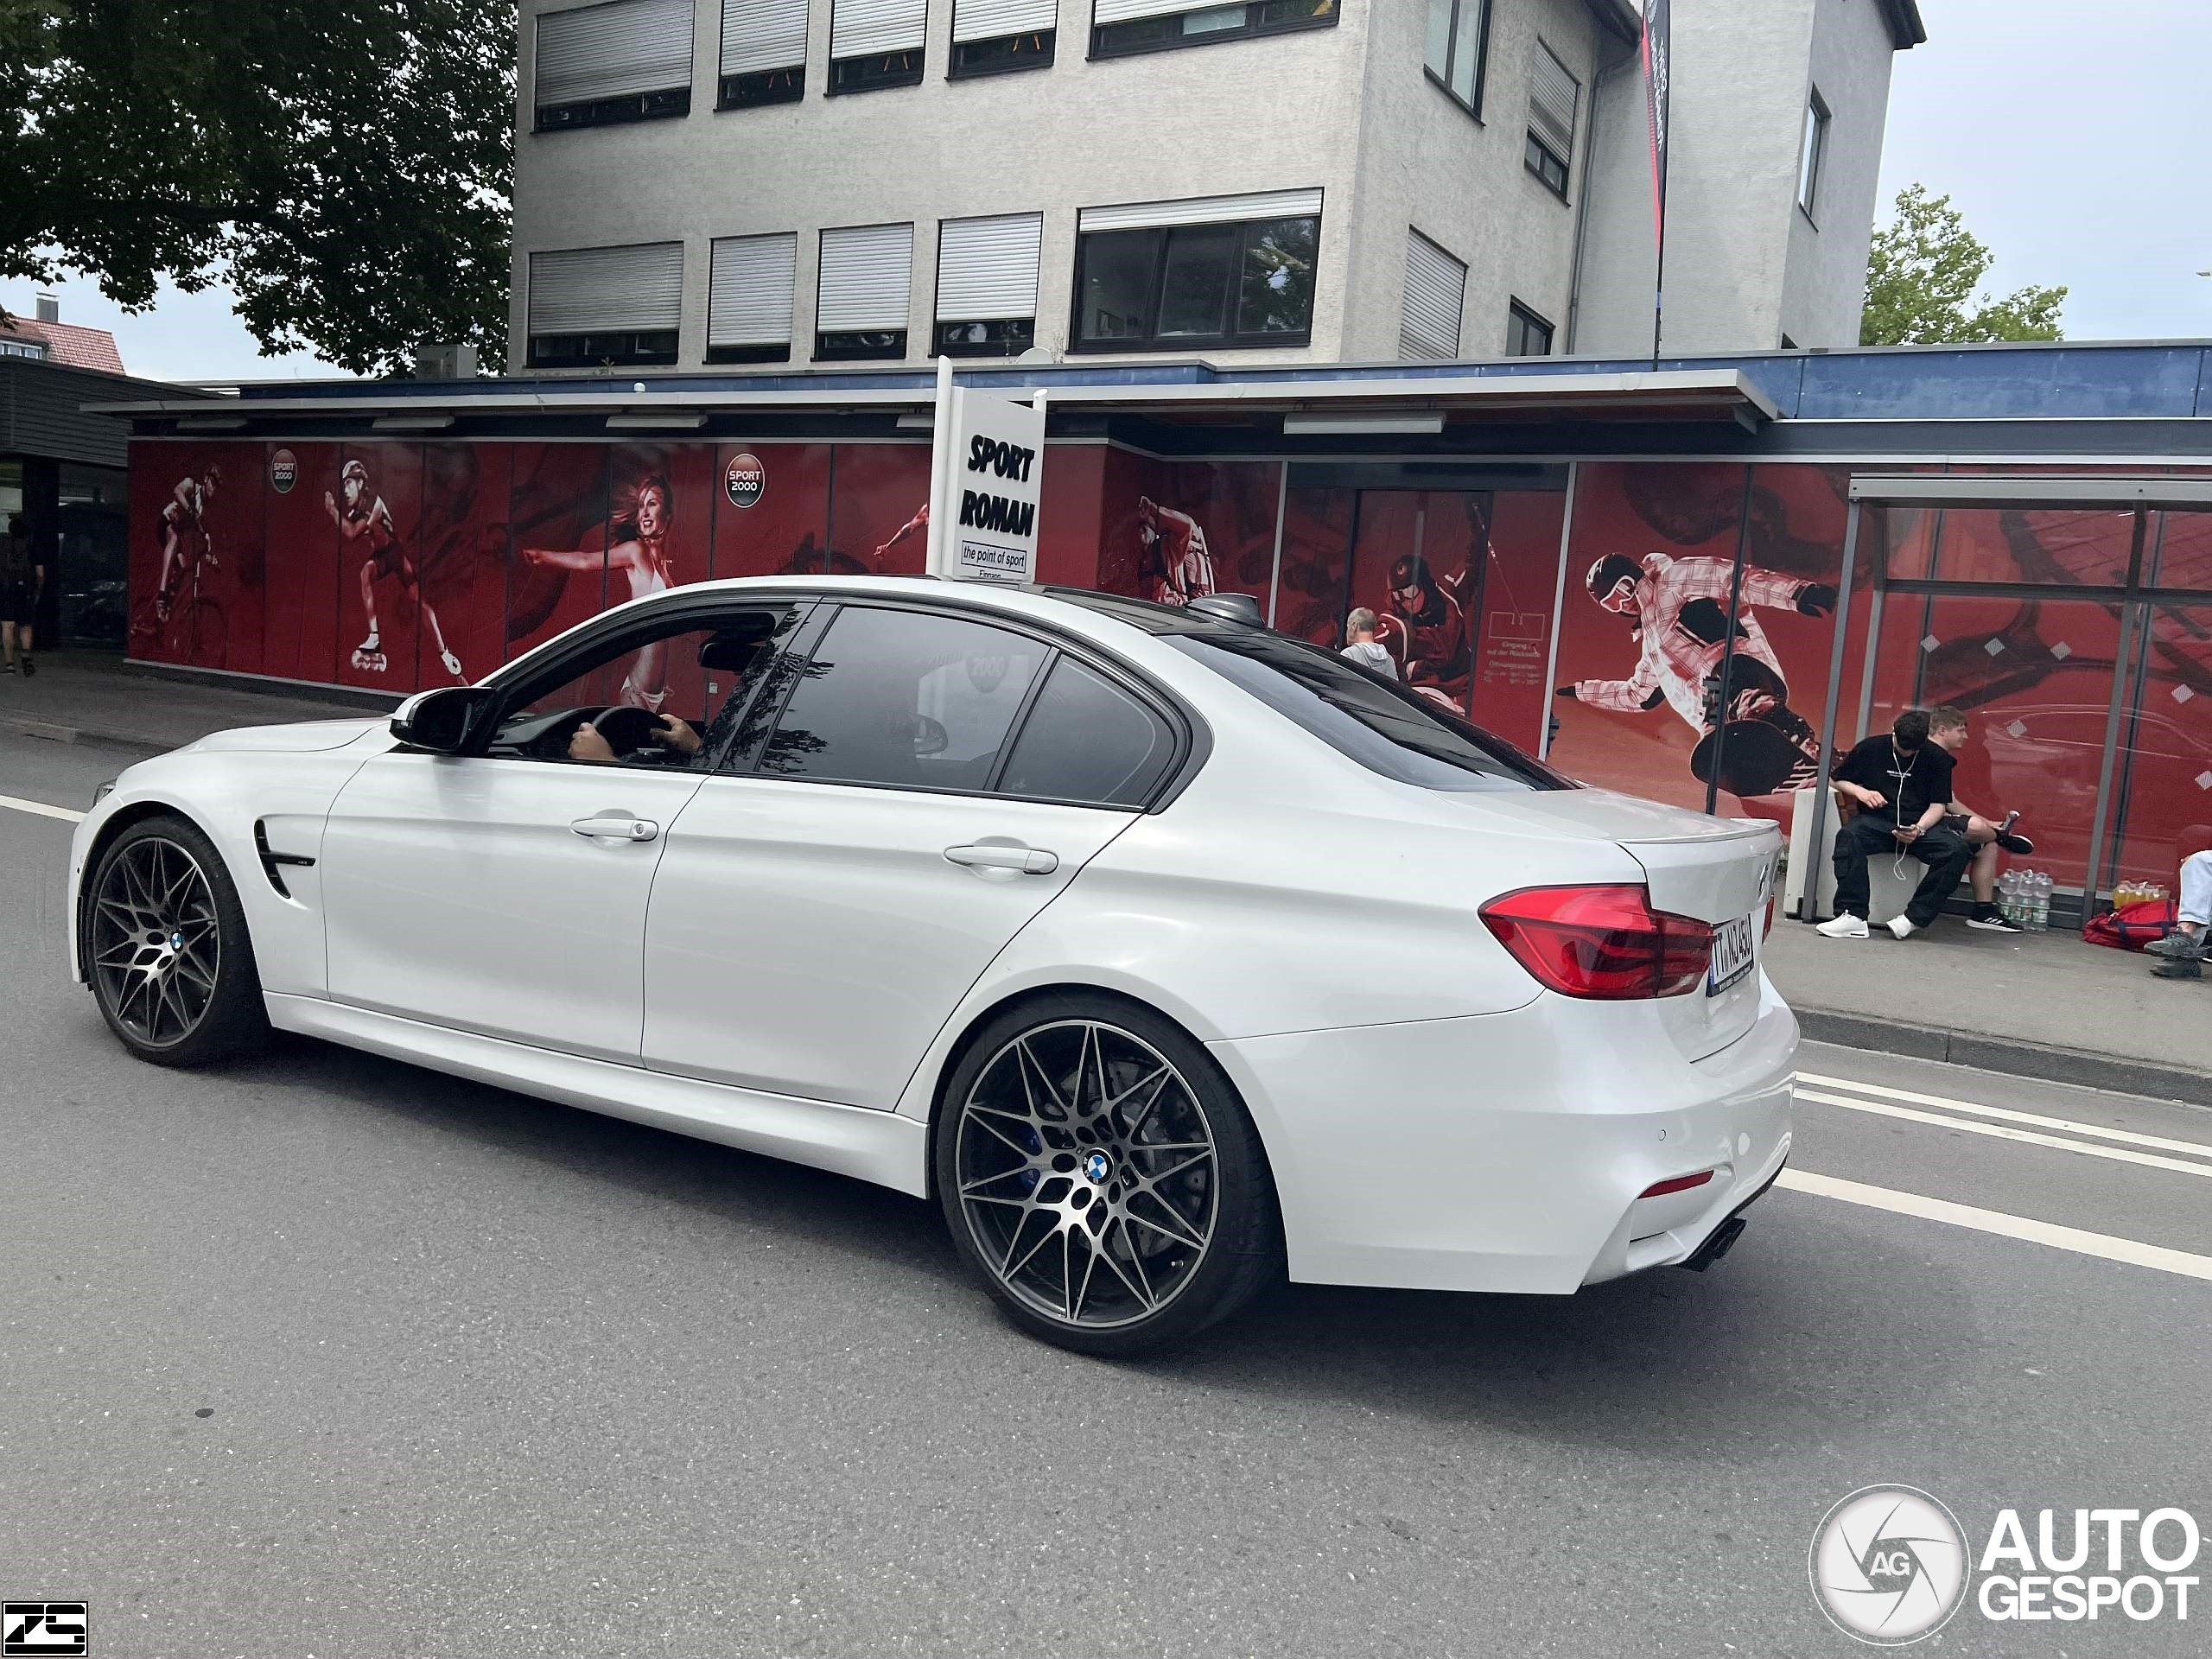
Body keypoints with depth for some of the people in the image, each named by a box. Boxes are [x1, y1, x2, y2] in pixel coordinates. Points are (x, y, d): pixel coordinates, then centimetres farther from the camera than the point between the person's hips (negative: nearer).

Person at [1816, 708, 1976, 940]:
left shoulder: (1937, 757, 6)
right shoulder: (1871, 748, 7)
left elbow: (1939, 805, 4)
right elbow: (1837, 779, 18)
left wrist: (1919, 829, -16)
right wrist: (1859, 791, -4)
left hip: (1921, 825, 1)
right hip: (1878, 821, 0)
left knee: (1957, 850, -31)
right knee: (1848, 836, -35)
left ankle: (1915, 917, -26)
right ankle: (1853, 916, -40)